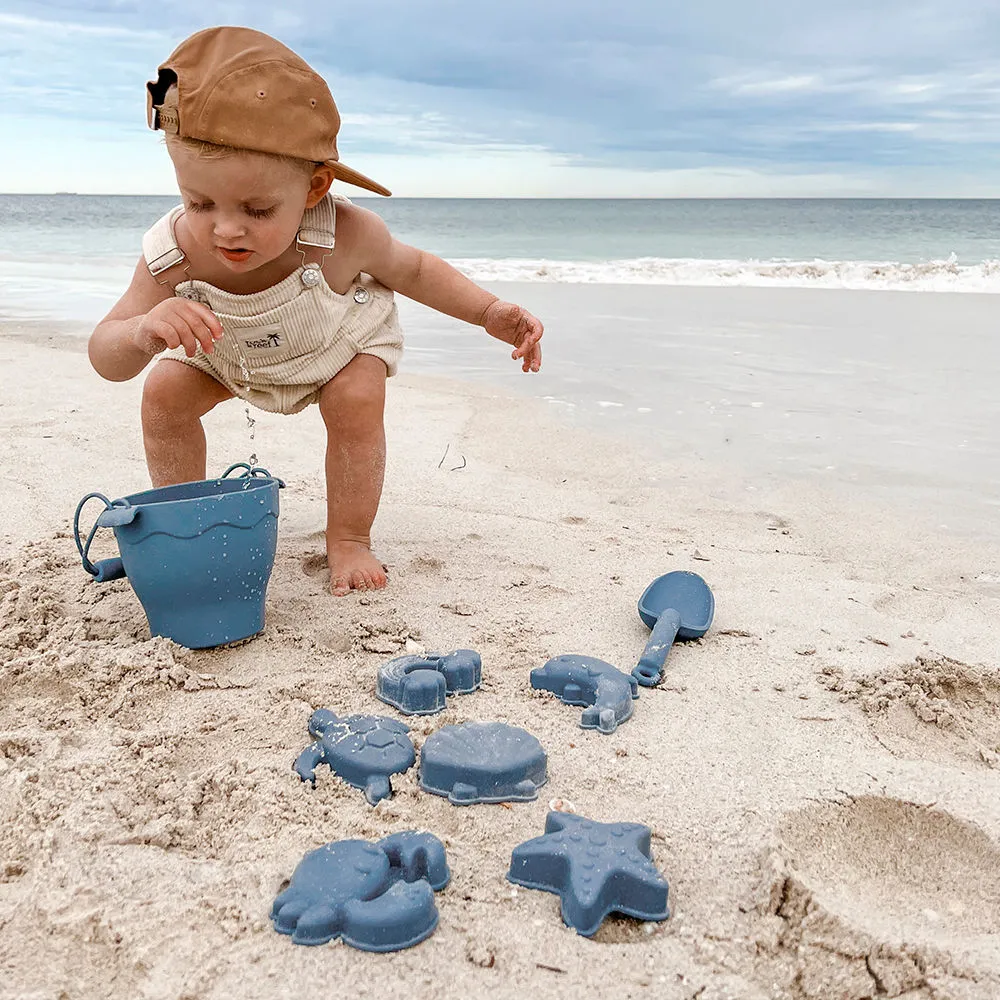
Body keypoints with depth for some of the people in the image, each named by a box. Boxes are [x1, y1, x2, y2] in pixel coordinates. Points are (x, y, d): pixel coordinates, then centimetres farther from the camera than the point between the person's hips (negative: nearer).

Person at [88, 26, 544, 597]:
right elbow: (108, 360, -34)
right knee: (164, 396, -8)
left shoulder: (346, 237, -41)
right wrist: (142, 332, -58)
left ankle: (349, 539, -6)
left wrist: (489, 312, -27)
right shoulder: (173, 256, -37)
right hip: (228, 354, 2)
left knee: (356, 401, -26)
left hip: (344, 337, -2)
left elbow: (413, 270, -17)